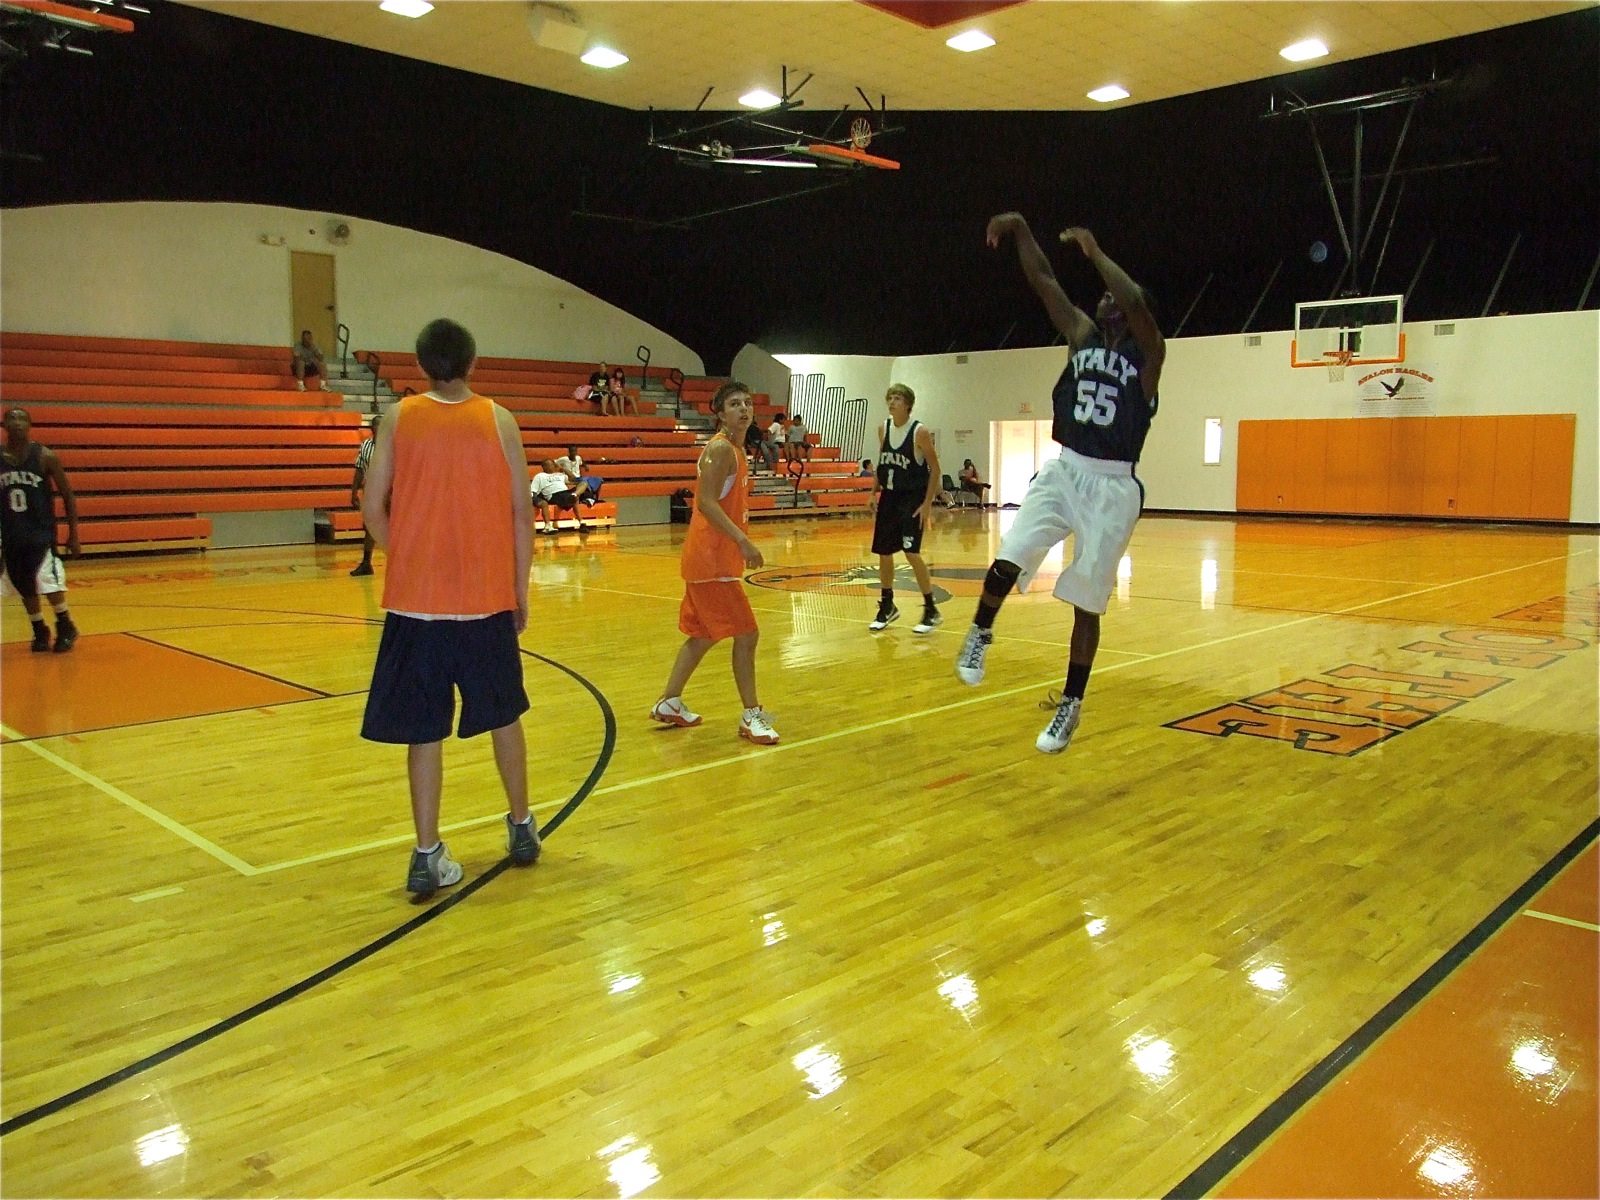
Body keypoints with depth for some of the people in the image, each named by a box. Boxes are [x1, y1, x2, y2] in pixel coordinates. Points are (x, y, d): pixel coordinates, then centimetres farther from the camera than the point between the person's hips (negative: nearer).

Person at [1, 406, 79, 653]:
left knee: (48, 581, -16)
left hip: (42, 533, -4)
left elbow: (68, 496, -2)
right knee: (25, 588, 10)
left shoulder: (45, 457, -7)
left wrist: (73, 533, -4)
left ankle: (66, 627, 4)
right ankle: (40, 631, 27)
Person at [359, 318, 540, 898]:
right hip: (488, 596, 0)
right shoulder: (498, 420, -2)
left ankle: (428, 857, 6)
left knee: (424, 729, 6)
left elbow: (372, 508, -1)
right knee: (504, 715, 17)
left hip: (415, 600, 0)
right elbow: (521, 512, -2)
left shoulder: (399, 418, 0)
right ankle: (522, 828, 29)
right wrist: (521, 590, 6)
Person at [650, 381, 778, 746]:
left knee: (704, 633, 18)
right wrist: (742, 540, -29)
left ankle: (669, 703, 27)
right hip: (712, 559, -10)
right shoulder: (720, 448, -15)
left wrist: (739, 543, 22)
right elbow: (706, 503, -24)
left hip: (715, 557, 10)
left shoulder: (734, 448, 14)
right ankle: (751, 716, 3)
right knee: (746, 633, -6)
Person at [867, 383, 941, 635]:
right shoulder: (883, 429, 4)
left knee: (911, 552, -16)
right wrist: (873, 494, 8)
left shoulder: (920, 432, -13)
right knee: (884, 553, 9)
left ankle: (931, 611, -4)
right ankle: (887, 607, 27)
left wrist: (927, 504, -15)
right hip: (889, 497, 6)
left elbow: (935, 468, -10)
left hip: (913, 498, -6)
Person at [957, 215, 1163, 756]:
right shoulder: (1083, 336, 9)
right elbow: (1044, 281, 2)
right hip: (1063, 471, 3)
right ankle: (980, 635, 12)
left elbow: (1138, 303, -24)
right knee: (1007, 560, -18)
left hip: (1112, 488, -3)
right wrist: (1021, 229, -8)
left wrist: (1095, 252, -18)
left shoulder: (1148, 354, -3)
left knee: (1086, 604, 3)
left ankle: (1071, 706, 18)